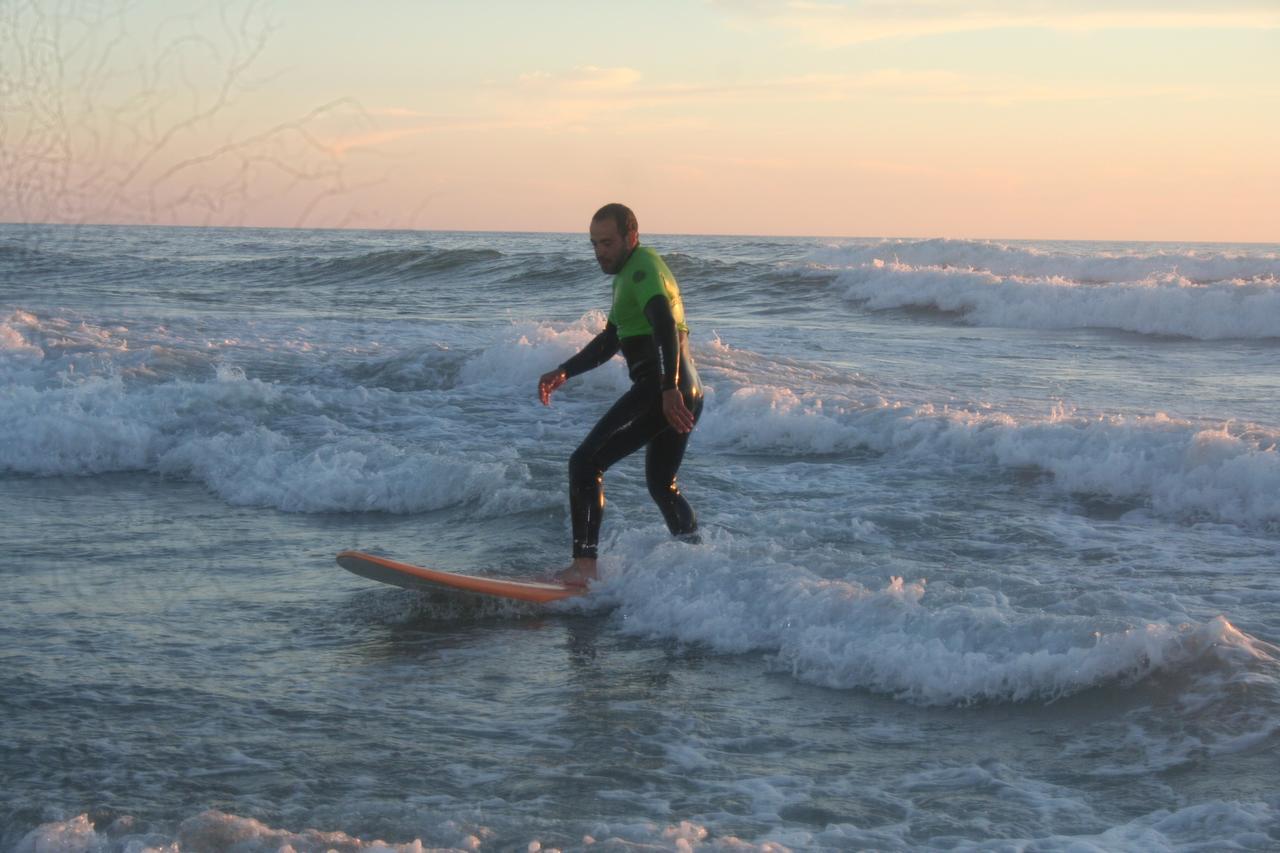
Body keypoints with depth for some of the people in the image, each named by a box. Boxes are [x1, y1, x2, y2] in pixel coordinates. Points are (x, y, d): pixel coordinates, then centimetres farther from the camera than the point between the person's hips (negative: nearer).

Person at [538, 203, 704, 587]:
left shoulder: (643, 266, -8)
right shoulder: (629, 273, 25)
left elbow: (665, 327, -24)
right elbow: (611, 340, 35)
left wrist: (669, 390, -36)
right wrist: (564, 372, 27)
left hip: (659, 389, -11)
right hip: (686, 394, 11)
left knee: (586, 462, -14)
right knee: (662, 486, 25)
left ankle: (584, 566, -21)